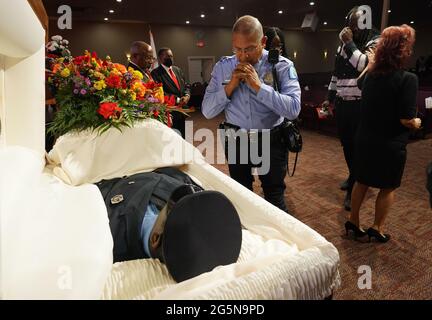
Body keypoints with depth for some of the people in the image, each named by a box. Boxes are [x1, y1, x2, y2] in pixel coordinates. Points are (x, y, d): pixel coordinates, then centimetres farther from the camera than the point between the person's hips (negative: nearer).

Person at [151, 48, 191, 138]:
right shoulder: (156, 73, -7)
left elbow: (186, 86, 17)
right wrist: (178, 100, -17)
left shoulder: (177, 70, 15)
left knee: (182, 137, 13)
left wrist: (187, 96, -4)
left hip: (182, 112, 7)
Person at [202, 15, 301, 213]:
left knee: (275, 198, 10)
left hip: (272, 141, -2)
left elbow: (293, 109, -19)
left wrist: (259, 86, -23)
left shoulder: (282, 66, -8)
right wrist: (230, 86, -17)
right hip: (236, 141, 3)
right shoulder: (222, 67, 0)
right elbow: (207, 111, -4)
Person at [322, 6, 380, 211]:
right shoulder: (344, 44, 14)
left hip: (361, 104, -6)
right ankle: (353, 177, 36)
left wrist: (350, 44, -16)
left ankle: (354, 190, 10)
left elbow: (365, 66, -22)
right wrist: (329, 98, 20)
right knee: (346, 144, 15)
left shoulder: (375, 41, -4)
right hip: (342, 103, 6)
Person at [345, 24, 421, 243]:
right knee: (387, 188, 15)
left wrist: (372, 61, 36)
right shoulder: (407, 79, -19)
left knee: (362, 181, 20)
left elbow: (360, 83, 23)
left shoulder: (371, 74, -2)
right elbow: (406, 120, -21)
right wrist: (416, 123, 1)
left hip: (365, 140, 5)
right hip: (390, 145, -5)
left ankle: (353, 221, 32)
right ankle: (377, 229, 26)